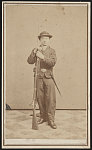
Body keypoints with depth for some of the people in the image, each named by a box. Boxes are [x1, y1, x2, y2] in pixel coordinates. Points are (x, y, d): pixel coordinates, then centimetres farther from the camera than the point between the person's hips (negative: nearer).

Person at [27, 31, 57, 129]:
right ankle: (43, 116, 18)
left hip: (48, 77, -2)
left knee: (50, 98, -7)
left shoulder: (52, 51, 5)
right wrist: (34, 52, -15)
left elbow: (53, 62, -11)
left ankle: (51, 119, -3)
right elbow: (30, 61, -2)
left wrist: (42, 57, -21)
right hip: (39, 77, 2)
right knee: (40, 98, 4)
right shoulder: (35, 50, 11)